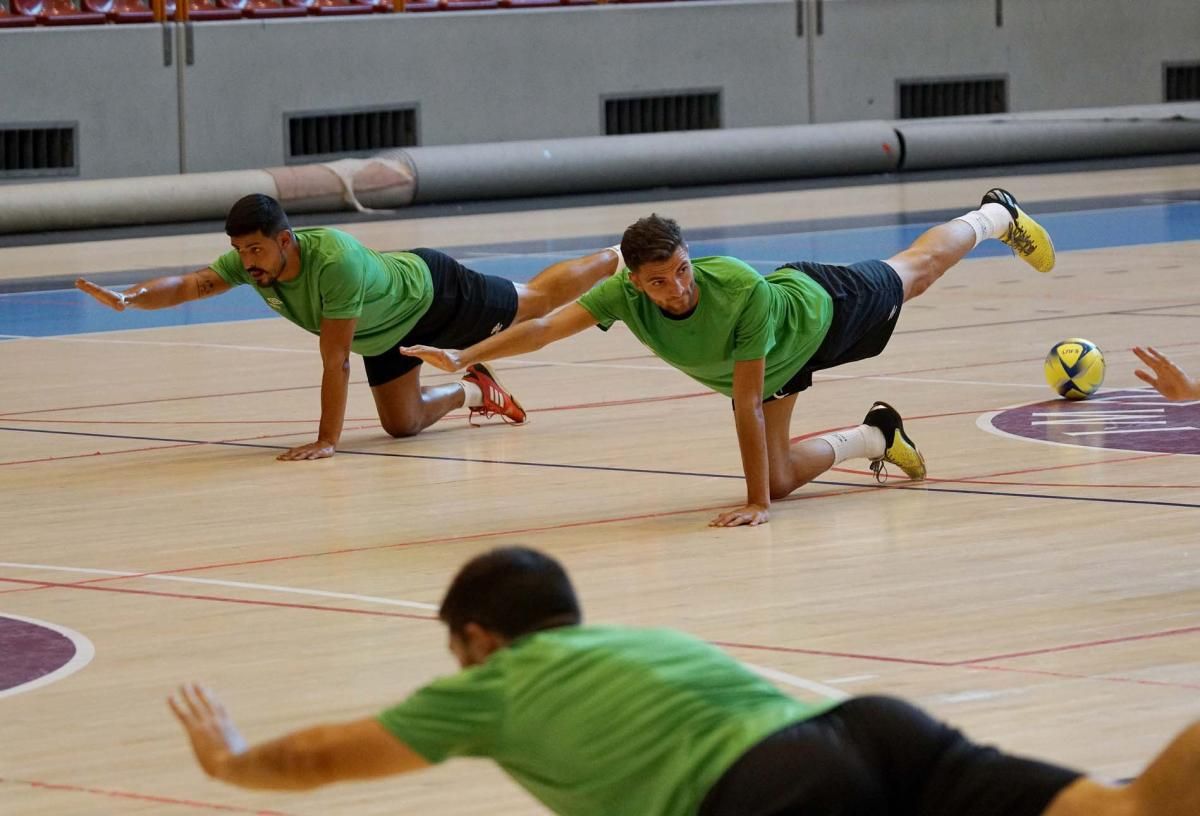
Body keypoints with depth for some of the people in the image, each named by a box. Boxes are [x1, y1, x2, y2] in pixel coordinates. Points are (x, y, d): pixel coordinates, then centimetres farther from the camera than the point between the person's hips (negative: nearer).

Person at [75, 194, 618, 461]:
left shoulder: (337, 263, -46)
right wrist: (128, 298, -51)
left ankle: (613, 264, 44)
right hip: (386, 334, 6)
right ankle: (473, 392, 39)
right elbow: (191, 285, -32)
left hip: (433, 293, -6)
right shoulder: (251, 262, -26)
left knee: (535, 302, 18)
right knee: (402, 425, 11)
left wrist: (327, 441, -40)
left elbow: (335, 361, -43)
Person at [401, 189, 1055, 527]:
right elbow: (545, 326, -43)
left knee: (916, 270, 26)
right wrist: (466, 357, -59)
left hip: (823, 309, -4)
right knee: (781, 476, 2)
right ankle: (877, 436, 32)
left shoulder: (743, 291, -48)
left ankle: (997, 216, 60)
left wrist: (757, 502, -42)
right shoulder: (626, 293, -37)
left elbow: (746, 403, -44)